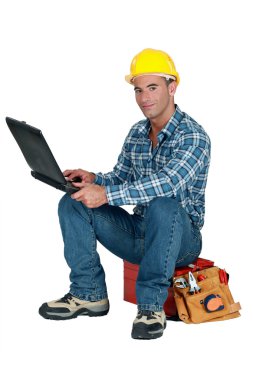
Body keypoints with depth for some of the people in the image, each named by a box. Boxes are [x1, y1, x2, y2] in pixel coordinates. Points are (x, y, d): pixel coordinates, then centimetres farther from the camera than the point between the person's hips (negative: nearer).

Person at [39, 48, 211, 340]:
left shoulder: (192, 136, -16)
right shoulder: (136, 133, 8)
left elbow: (169, 182, -33)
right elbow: (121, 178, 14)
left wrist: (106, 194, -37)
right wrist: (93, 179, -10)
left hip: (181, 237, -7)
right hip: (139, 233, 7)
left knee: (163, 205, -40)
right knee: (72, 204, -5)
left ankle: (151, 305, -27)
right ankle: (89, 294, -3)